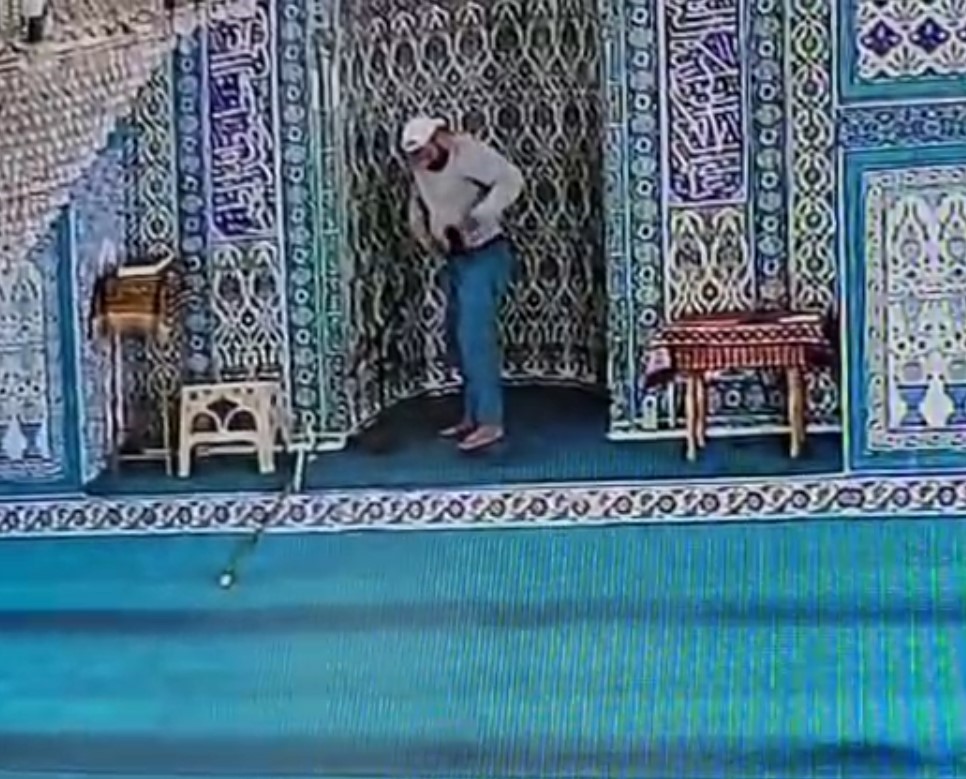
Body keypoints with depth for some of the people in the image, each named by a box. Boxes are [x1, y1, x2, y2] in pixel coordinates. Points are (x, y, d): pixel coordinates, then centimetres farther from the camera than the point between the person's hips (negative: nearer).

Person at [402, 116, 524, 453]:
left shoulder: (469, 152, -18)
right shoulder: (422, 167, 6)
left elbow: (511, 179, -28)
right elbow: (418, 202, 24)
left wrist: (479, 217, -35)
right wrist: (421, 229, 5)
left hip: (484, 256, -9)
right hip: (456, 260, 9)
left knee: (476, 338, -14)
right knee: (460, 337, 13)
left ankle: (490, 422, -11)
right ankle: (473, 416, 22)